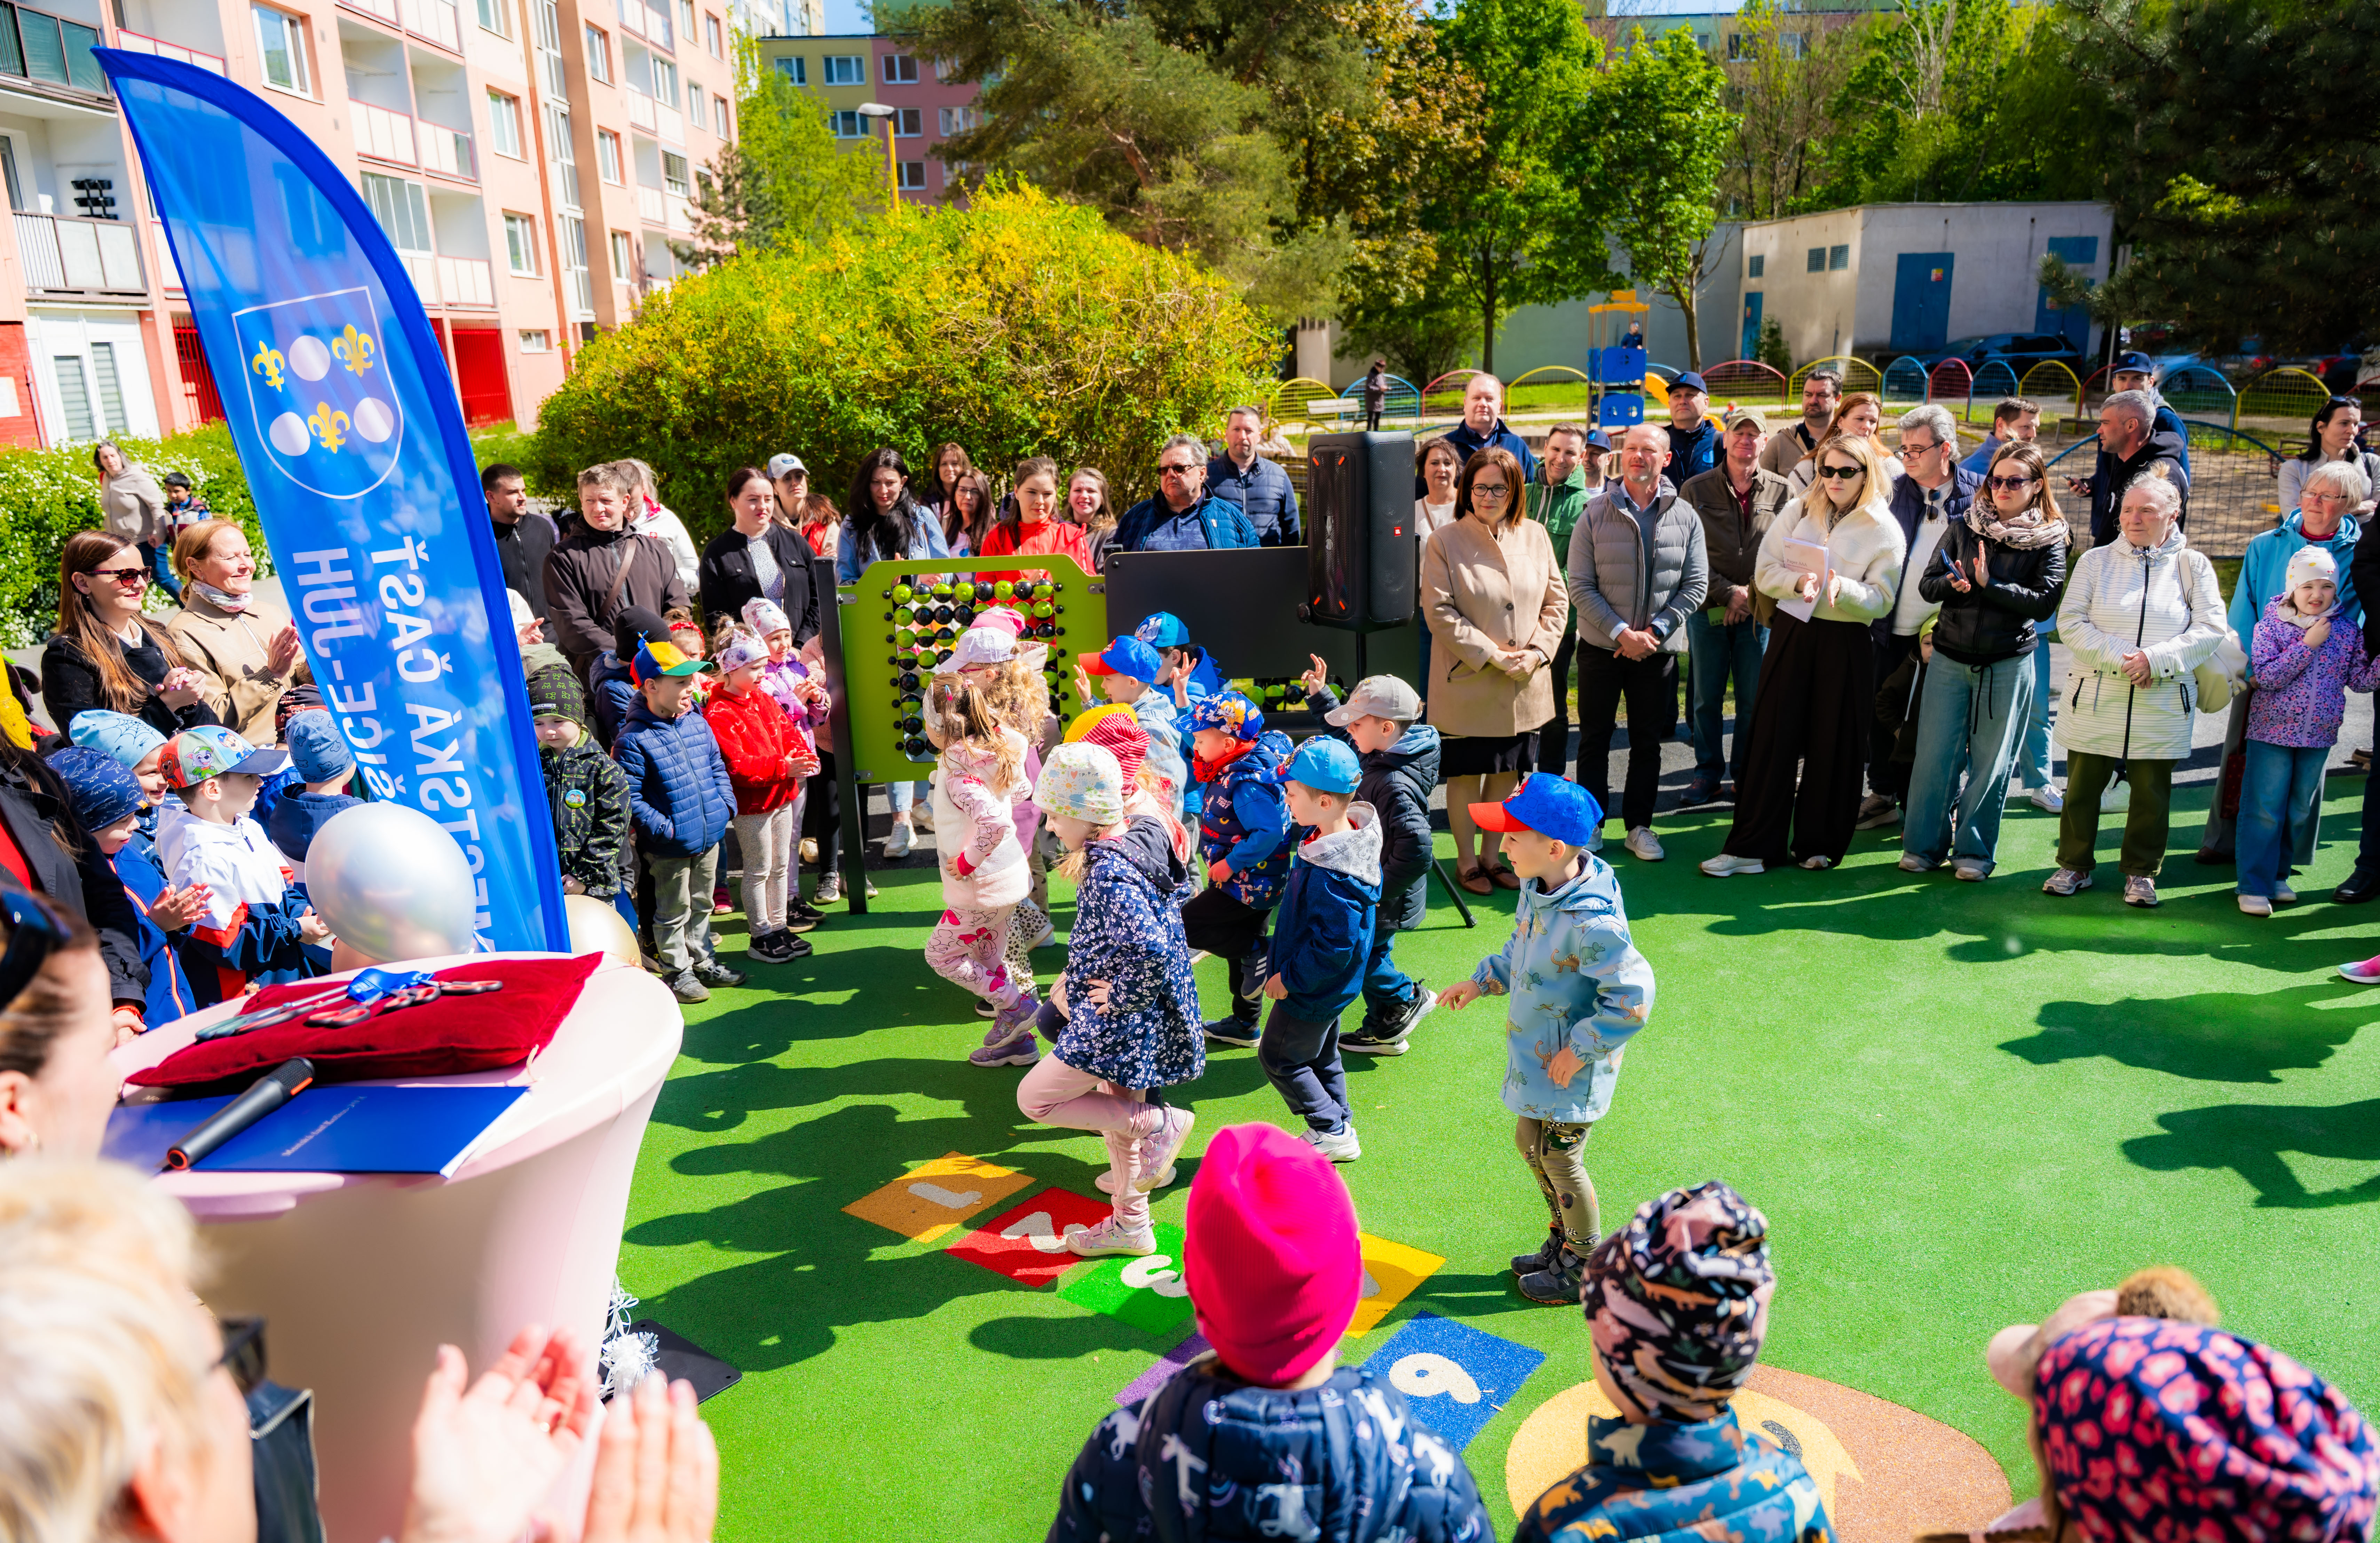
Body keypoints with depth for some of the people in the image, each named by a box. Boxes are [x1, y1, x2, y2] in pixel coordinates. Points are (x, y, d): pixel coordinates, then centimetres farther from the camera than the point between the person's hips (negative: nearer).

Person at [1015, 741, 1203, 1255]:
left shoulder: (1108, 873, -27)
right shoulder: (1139, 837, 3)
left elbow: (1151, 951, -39)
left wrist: (1120, 996, -21)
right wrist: (1074, 979, 14)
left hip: (1122, 1021, -10)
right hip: (1137, 1019, 10)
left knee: (1034, 1098, 2)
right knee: (1117, 1114, 22)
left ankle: (1160, 1123, 2)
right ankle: (1131, 1225, 36)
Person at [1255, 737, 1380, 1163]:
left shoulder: (1333, 874, -35)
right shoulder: (1327, 838, -3)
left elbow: (1335, 944, -33)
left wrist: (1289, 978, -20)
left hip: (1313, 991, -10)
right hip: (1325, 984, 10)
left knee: (1277, 1056, 7)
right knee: (1321, 1055, 23)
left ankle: (1332, 1133, 14)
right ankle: (1339, 1124, 37)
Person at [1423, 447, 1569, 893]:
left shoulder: (1535, 537, 5)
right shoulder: (1445, 542, -8)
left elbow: (1557, 601, 9)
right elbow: (1440, 612, -13)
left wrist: (1536, 651, -6)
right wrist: (1492, 655, -16)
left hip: (1525, 685, 4)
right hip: (1467, 683, -4)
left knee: (1506, 773, 13)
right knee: (1465, 774, 6)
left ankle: (1491, 856, 28)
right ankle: (1466, 862, 21)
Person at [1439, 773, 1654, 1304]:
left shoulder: (1591, 922, -33)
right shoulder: (1538, 890, -4)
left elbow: (1632, 998, -29)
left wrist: (1580, 1050, -22)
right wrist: (1480, 982, 12)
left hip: (1570, 1068, -9)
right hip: (1535, 1055, 9)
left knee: (1560, 1161, 7)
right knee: (1530, 1143, 22)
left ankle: (1585, 1269, 30)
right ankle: (1562, 1243, 43)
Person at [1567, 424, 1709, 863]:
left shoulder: (1686, 517, 0)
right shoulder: (1596, 513, -4)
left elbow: (1696, 585, -1)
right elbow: (1581, 587, -7)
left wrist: (1654, 632, -12)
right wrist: (1621, 633, -16)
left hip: (1659, 649, 1)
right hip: (1601, 645, -1)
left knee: (1648, 741, 9)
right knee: (1595, 738, 7)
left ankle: (1639, 826, 21)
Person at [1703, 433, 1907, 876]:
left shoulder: (1886, 531, 0)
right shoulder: (1799, 512, 5)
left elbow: (1882, 601, -6)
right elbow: (1765, 572, 2)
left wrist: (1842, 588, -23)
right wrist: (1799, 582, -17)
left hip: (1847, 644, -1)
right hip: (1791, 633, 1)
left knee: (1833, 744, 5)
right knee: (1773, 737, 1)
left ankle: (1819, 843, 20)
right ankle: (1753, 845, 6)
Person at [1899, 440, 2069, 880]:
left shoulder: (2050, 541, 1)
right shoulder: (1964, 526, 7)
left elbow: (2044, 603, -9)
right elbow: (1927, 584, 4)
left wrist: (1990, 584, -15)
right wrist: (1952, 584, -17)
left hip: (2008, 665, -2)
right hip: (1950, 658, 2)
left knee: (1991, 761, 4)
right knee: (1934, 754, 2)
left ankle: (1974, 851, 16)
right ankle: (1924, 845, 14)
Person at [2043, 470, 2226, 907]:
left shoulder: (2192, 565, 5)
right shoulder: (2096, 561, 5)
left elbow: (2211, 628, -3)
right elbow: (2070, 622, -5)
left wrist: (2155, 658, -17)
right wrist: (2119, 658, -17)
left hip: (2162, 703, 0)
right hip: (2095, 699, 0)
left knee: (2152, 792, 7)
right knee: (2083, 786, 7)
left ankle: (2142, 872, 23)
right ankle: (2075, 865, 22)